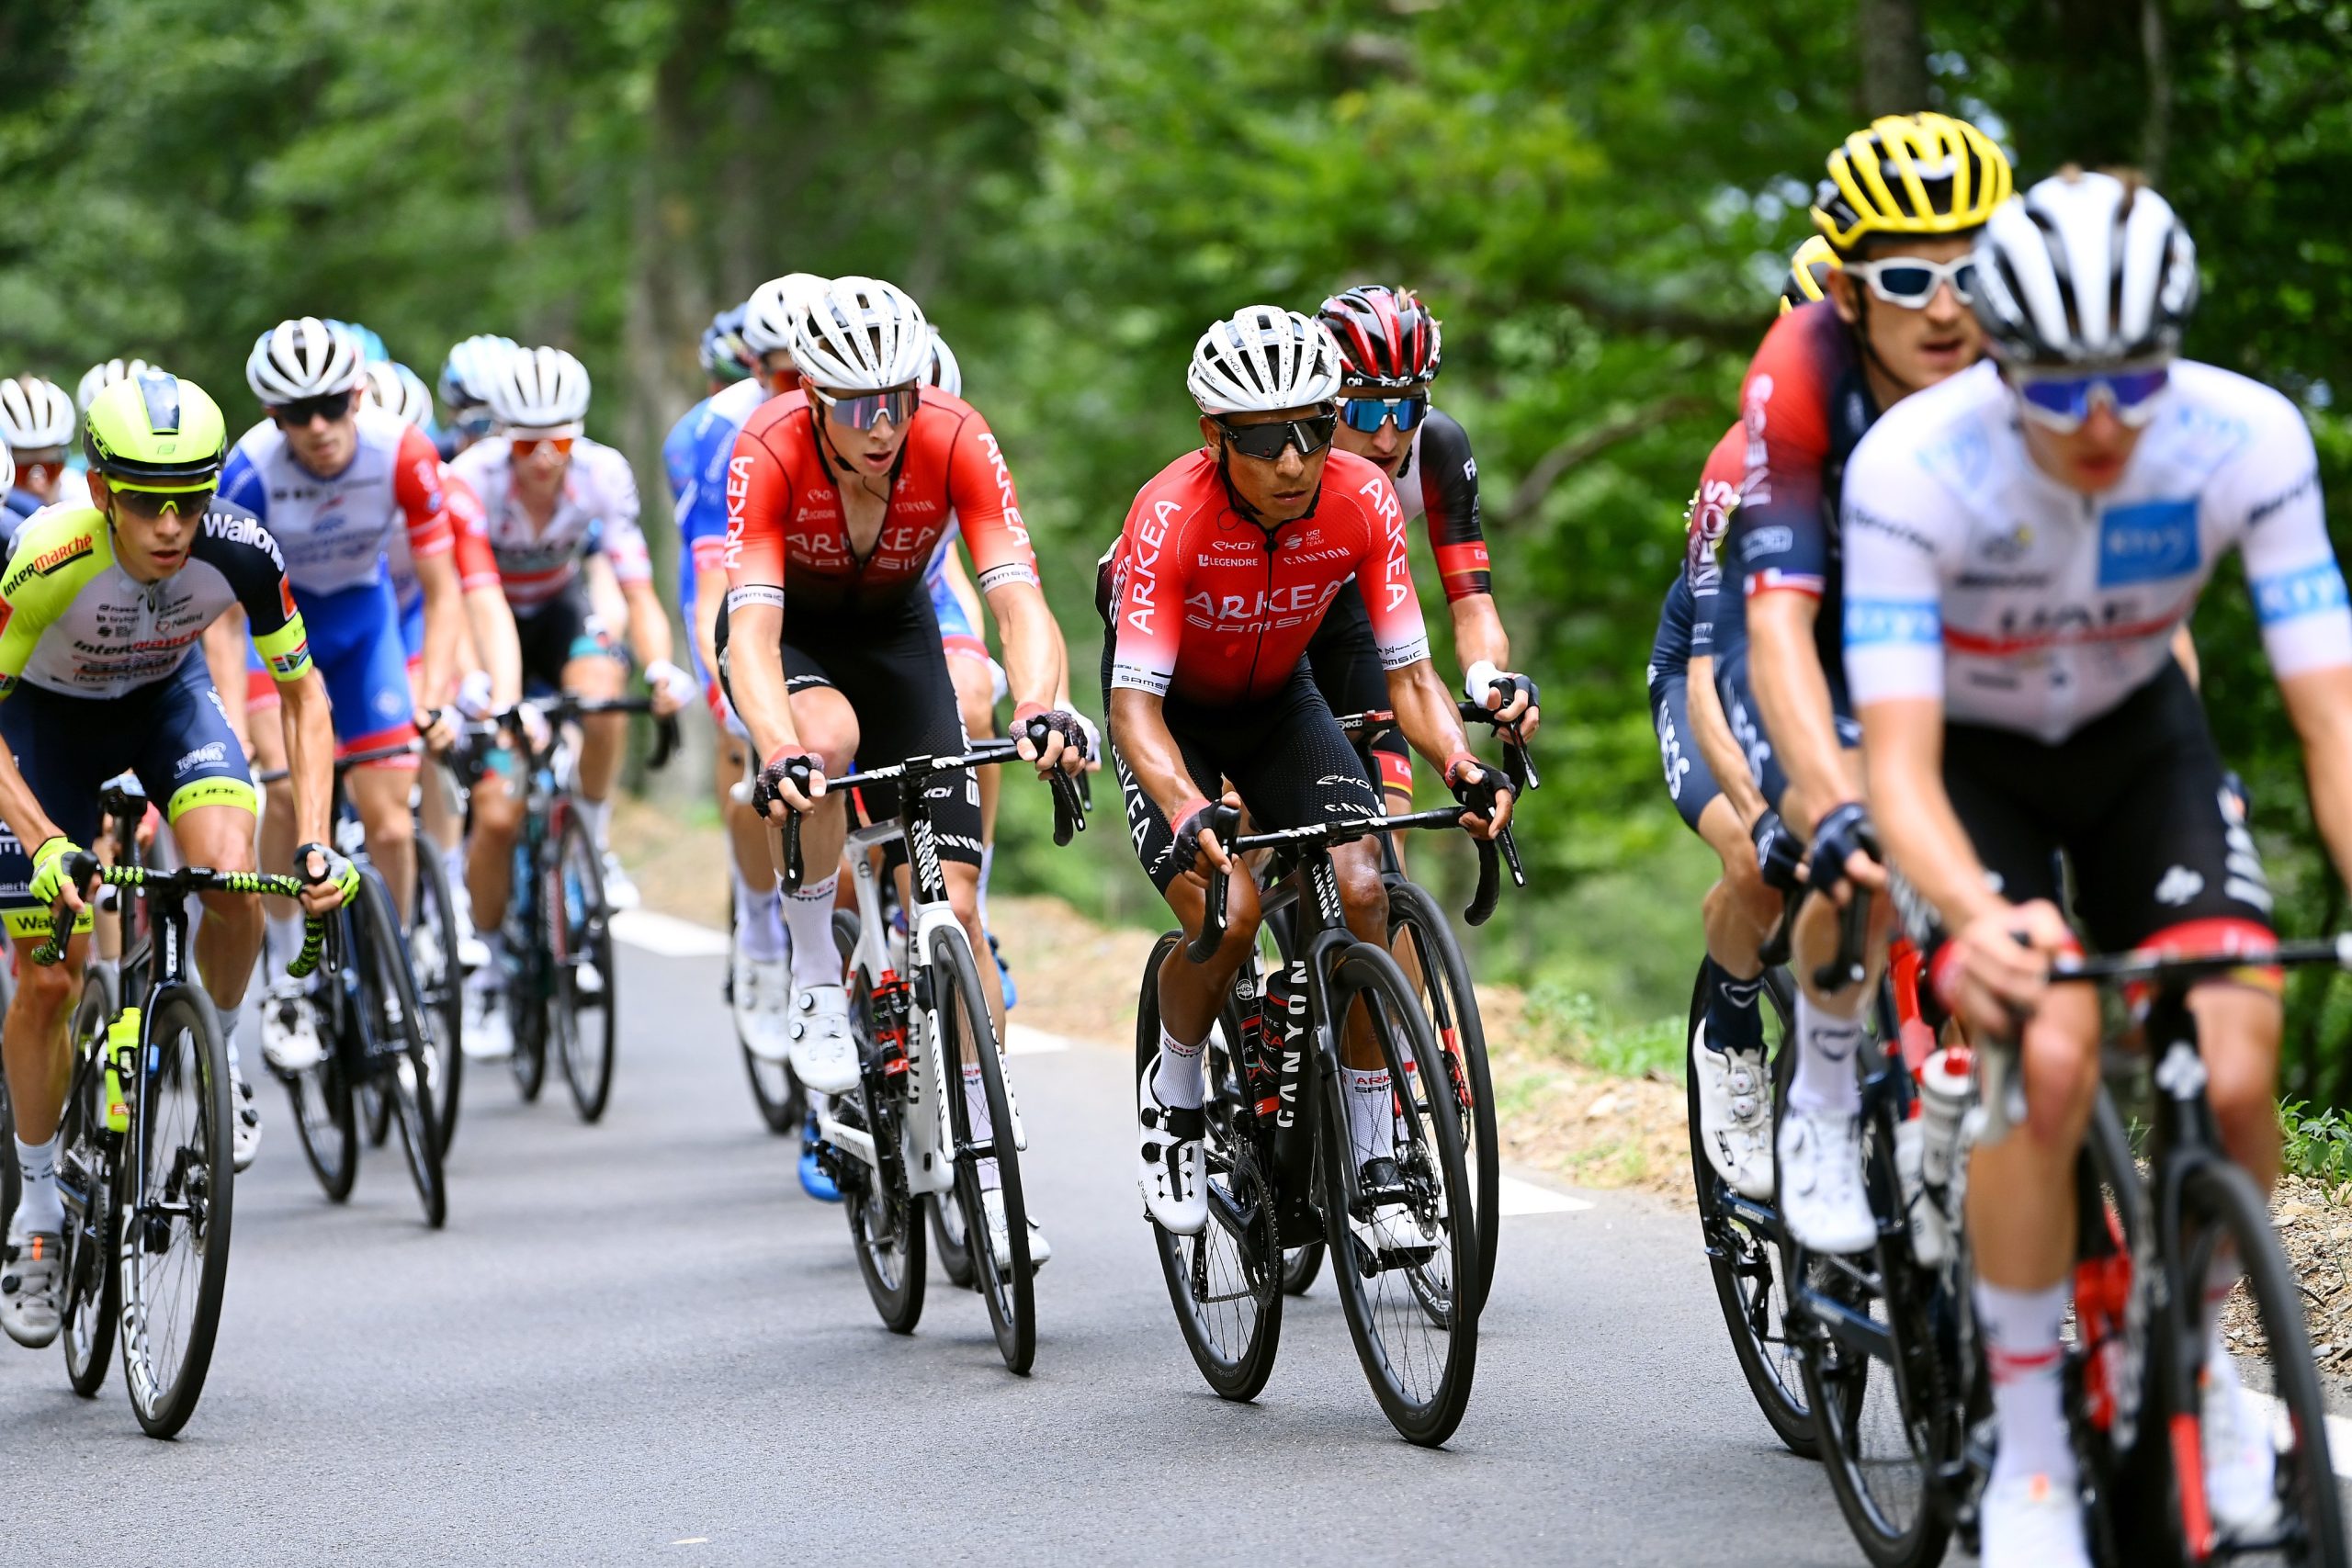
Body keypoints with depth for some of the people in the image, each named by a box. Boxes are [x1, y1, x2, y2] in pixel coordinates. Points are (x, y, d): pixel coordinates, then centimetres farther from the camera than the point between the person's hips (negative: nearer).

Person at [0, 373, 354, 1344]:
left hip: (166, 696, 1)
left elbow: (302, 690, -16)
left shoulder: (239, 552, -30)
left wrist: (315, 842, -26)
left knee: (233, 879, -28)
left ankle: (215, 1058, 1)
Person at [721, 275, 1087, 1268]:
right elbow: (752, 632, -42)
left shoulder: (956, 441, -29)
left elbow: (1019, 599, -36)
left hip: (895, 630, 2)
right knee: (829, 736, -38)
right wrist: (781, 754, -60)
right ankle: (816, 987, -17)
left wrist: (1039, 707, -56)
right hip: (787, 630, -2)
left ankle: (983, 1179, -3)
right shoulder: (770, 451, -33)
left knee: (952, 898, -9)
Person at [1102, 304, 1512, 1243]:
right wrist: (1189, 814, -55)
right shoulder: (1172, 515, -33)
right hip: (1174, 711, -3)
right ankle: (1171, 1098, 5)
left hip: (1278, 701, 3)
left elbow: (1409, 673, -19)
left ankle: (1373, 1158, -6)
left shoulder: (1362, 501, -24)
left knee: (1361, 892, -19)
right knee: (1226, 911, -25)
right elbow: (1135, 705, -37)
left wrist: (1463, 767, -39)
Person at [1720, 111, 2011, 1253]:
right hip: (1817, 647, -3)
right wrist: (1836, 807, -57)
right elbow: (1780, 622, -42)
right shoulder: (1799, 377, -34)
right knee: (1867, 860, -30)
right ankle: (1823, 1110, -6)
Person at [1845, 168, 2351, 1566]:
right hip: (1973, 755, -2)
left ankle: (2196, 1354, 11)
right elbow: (1899, 764, -37)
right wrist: (1975, 915, -57)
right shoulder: (1918, 465, -33)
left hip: (2140, 737, 2)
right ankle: (2029, 1451, -10)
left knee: (2236, 1071, -19)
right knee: (2049, 1058, -26)